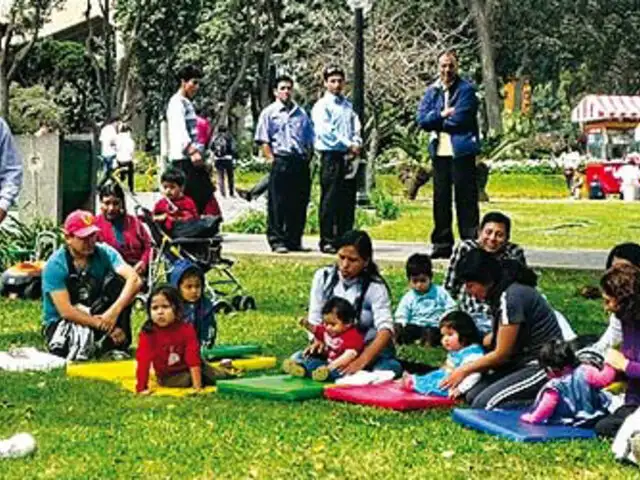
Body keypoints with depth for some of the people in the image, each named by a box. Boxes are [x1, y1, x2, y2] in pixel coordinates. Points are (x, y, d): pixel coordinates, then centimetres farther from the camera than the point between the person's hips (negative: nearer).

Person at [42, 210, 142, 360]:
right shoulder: (55, 266, -17)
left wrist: (114, 311, -38)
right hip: (60, 323, -4)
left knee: (118, 280, -19)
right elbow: (66, 311, -23)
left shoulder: (104, 253, -9)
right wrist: (105, 326, -27)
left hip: (96, 315, 4)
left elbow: (135, 280, -23)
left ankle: (118, 345, -16)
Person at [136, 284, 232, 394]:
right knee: (187, 380, -31)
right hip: (168, 377, -1)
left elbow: (193, 358, -23)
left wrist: (197, 386, -30)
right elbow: (143, 360, -22)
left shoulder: (186, 329, -18)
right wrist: (141, 388, -27)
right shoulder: (148, 333, -20)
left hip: (188, 368, 1)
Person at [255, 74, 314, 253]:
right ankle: (277, 240, -1)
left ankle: (295, 240, 13)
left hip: (300, 163, 5)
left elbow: (309, 140, 20)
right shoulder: (269, 113, 6)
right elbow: (263, 140, 0)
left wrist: (307, 158, 8)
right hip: (280, 161, -4)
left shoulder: (301, 114, 18)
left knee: (299, 203, 5)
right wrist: (272, 159, -9)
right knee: (278, 204, -5)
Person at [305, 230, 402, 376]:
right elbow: (314, 318, 2)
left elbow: (385, 329, -24)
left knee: (388, 368, -35)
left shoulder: (375, 287, -11)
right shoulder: (323, 277, 0)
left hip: (368, 349, -2)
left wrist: (361, 361, -39)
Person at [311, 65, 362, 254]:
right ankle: (327, 242, -2)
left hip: (349, 158, 6)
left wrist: (357, 143, -7)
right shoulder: (322, 106, -1)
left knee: (348, 203, 7)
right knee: (330, 202, -5)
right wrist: (348, 145, -15)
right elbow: (325, 132, -13)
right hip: (332, 156, -6)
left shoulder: (348, 105, 19)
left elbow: (356, 128, 14)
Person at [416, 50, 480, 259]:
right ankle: (442, 244, 15)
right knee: (441, 198, 9)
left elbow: (459, 119, -13)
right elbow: (422, 119, 2)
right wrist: (442, 114, -11)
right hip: (439, 151, 5)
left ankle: (470, 241, 2)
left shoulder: (466, 89, -3)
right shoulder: (432, 91, 12)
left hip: (461, 150, -5)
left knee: (466, 198, -2)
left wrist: (436, 122, -3)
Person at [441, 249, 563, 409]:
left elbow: (501, 354, -15)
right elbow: (497, 336, 22)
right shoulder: (501, 291, 7)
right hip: (523, 362, 10)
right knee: (473, 395, 0)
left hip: (544, 367, -10)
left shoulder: (511, 298, -21)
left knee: (483, 405, -18)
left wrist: (464, 370, -4)